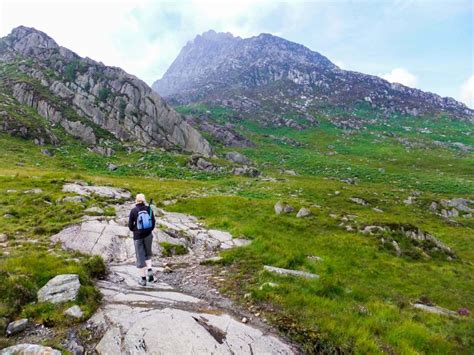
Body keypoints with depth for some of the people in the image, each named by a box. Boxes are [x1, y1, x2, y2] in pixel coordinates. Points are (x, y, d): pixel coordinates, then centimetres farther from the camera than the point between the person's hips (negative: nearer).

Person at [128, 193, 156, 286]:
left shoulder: (133, 210, -11)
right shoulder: (148, 209, -5)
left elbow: (130, 225, -6)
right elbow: (153, 222, -1)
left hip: (138, 236, -2)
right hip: (148, 235, 2)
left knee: (140, 257, 8)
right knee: (147, 253, 24)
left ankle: (143, 279, 14)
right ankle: (149, 270, 3)